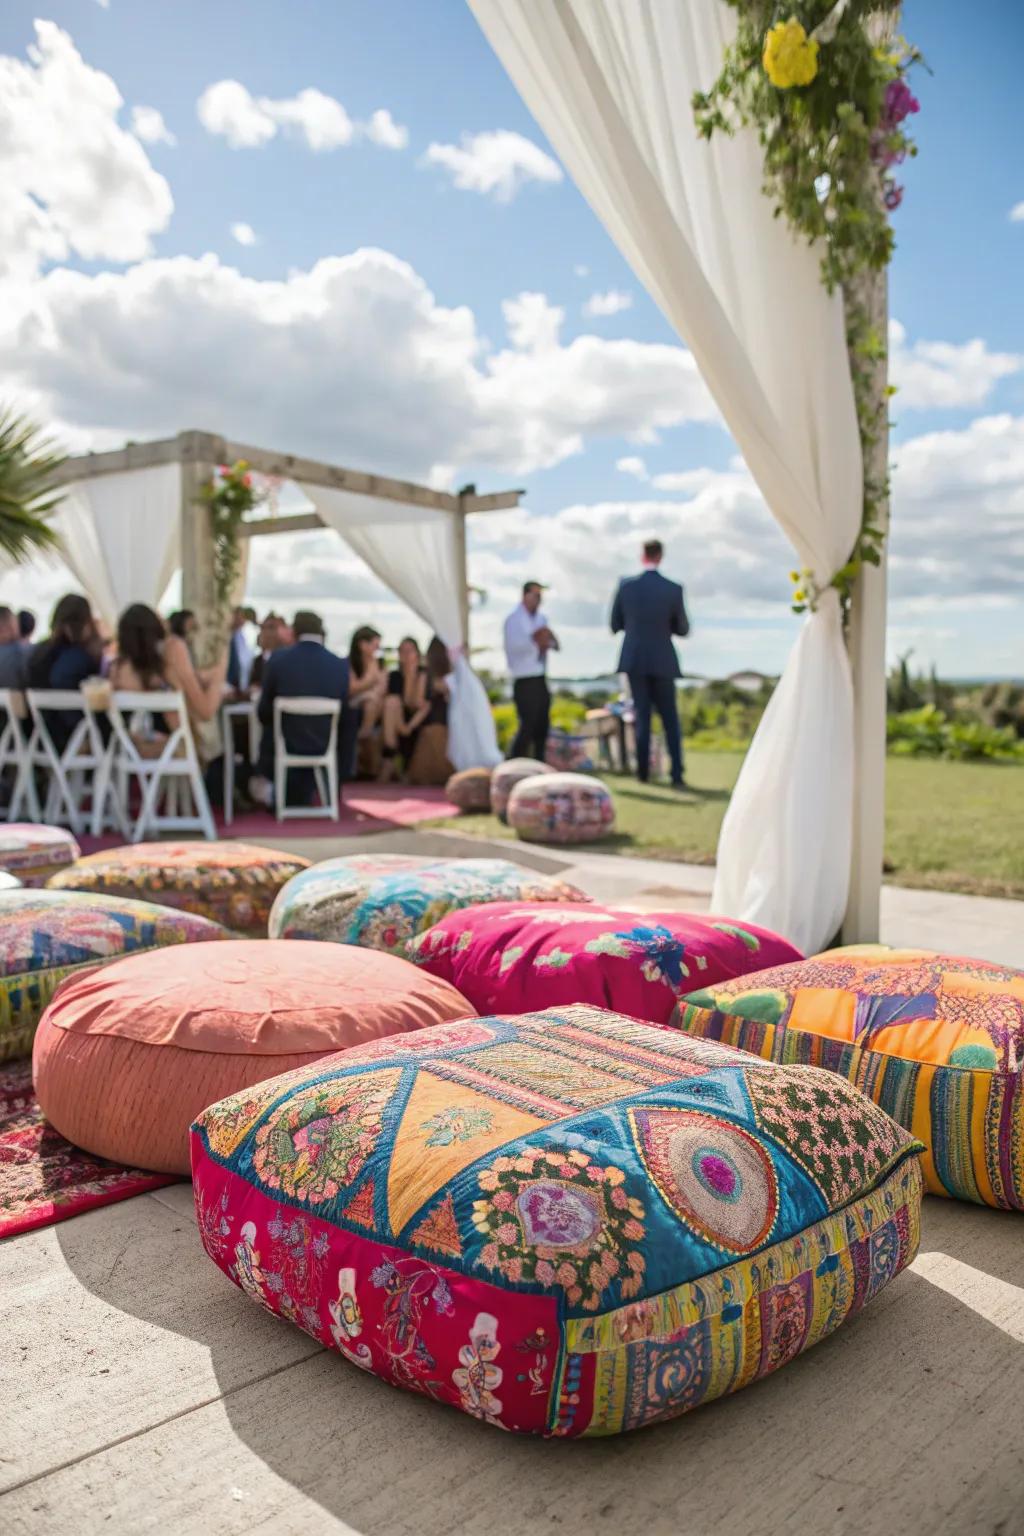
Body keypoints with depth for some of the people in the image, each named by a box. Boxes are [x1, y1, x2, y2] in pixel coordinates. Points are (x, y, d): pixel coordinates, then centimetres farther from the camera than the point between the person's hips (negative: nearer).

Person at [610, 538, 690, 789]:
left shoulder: (626, 585, -5)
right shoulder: (674, 589, -7)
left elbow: (615, 625, 3)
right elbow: (682, 630, 2)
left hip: (634, 661, 1)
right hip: (662, 662, -1)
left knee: (642, 716, 10)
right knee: (670, 720, 7)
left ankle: (643, 771, 8)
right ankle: (677, 775, 1)